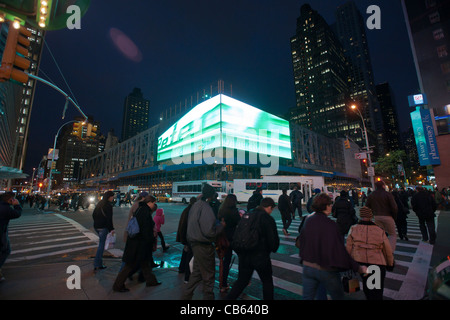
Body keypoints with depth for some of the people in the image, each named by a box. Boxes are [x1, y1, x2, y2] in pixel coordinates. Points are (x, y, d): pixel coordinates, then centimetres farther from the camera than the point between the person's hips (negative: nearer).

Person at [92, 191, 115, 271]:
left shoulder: (99, 203, 11)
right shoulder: (108, 205, -16)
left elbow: (93, 214, 18)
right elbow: (109, 218, -18)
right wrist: (111, 229, -13)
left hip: (96, 226, 9)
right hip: (103, 227, -9)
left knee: (101, 243, 19)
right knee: (101, 245, -1)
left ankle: (99, 263, 25)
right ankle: (97, 264, 2)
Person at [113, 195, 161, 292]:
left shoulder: (140, 209, 6)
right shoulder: (145, 212, -23)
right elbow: (146, 230, -23)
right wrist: (152, 239, -11)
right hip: (139, 243, -10)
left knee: (144, 262, 20)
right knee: (130, 265, 7)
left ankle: (151, 280, 34)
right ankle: (118, 286, 23)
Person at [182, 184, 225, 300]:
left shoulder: (196, 205, 4)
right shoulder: (206, 208, -25)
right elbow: (209, 231, -29)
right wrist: (221, 225, -13)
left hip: (195, 243, 9)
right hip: (204, 246, -9)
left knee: (197, 272, 25)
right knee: (208, 274, 12)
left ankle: (187, 295, 36)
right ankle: (208, 296, 29)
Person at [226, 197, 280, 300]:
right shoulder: (268, 219, -14)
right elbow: (274, 239, -11)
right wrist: (273, 249, 9)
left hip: (244, 256, 5)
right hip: (261, 256, -5)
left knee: (241, 280, 20)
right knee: (267, 282, 19)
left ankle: (229, 298, 19)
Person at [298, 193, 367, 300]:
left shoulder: (308, 221, -3)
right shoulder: (330, 225, -20)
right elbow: (339, 249, -22)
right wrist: (357, 268, -13)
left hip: (308, 266, 4)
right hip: (326, 270, -4)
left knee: (307, 297, 16)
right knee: (338, 296, 22)